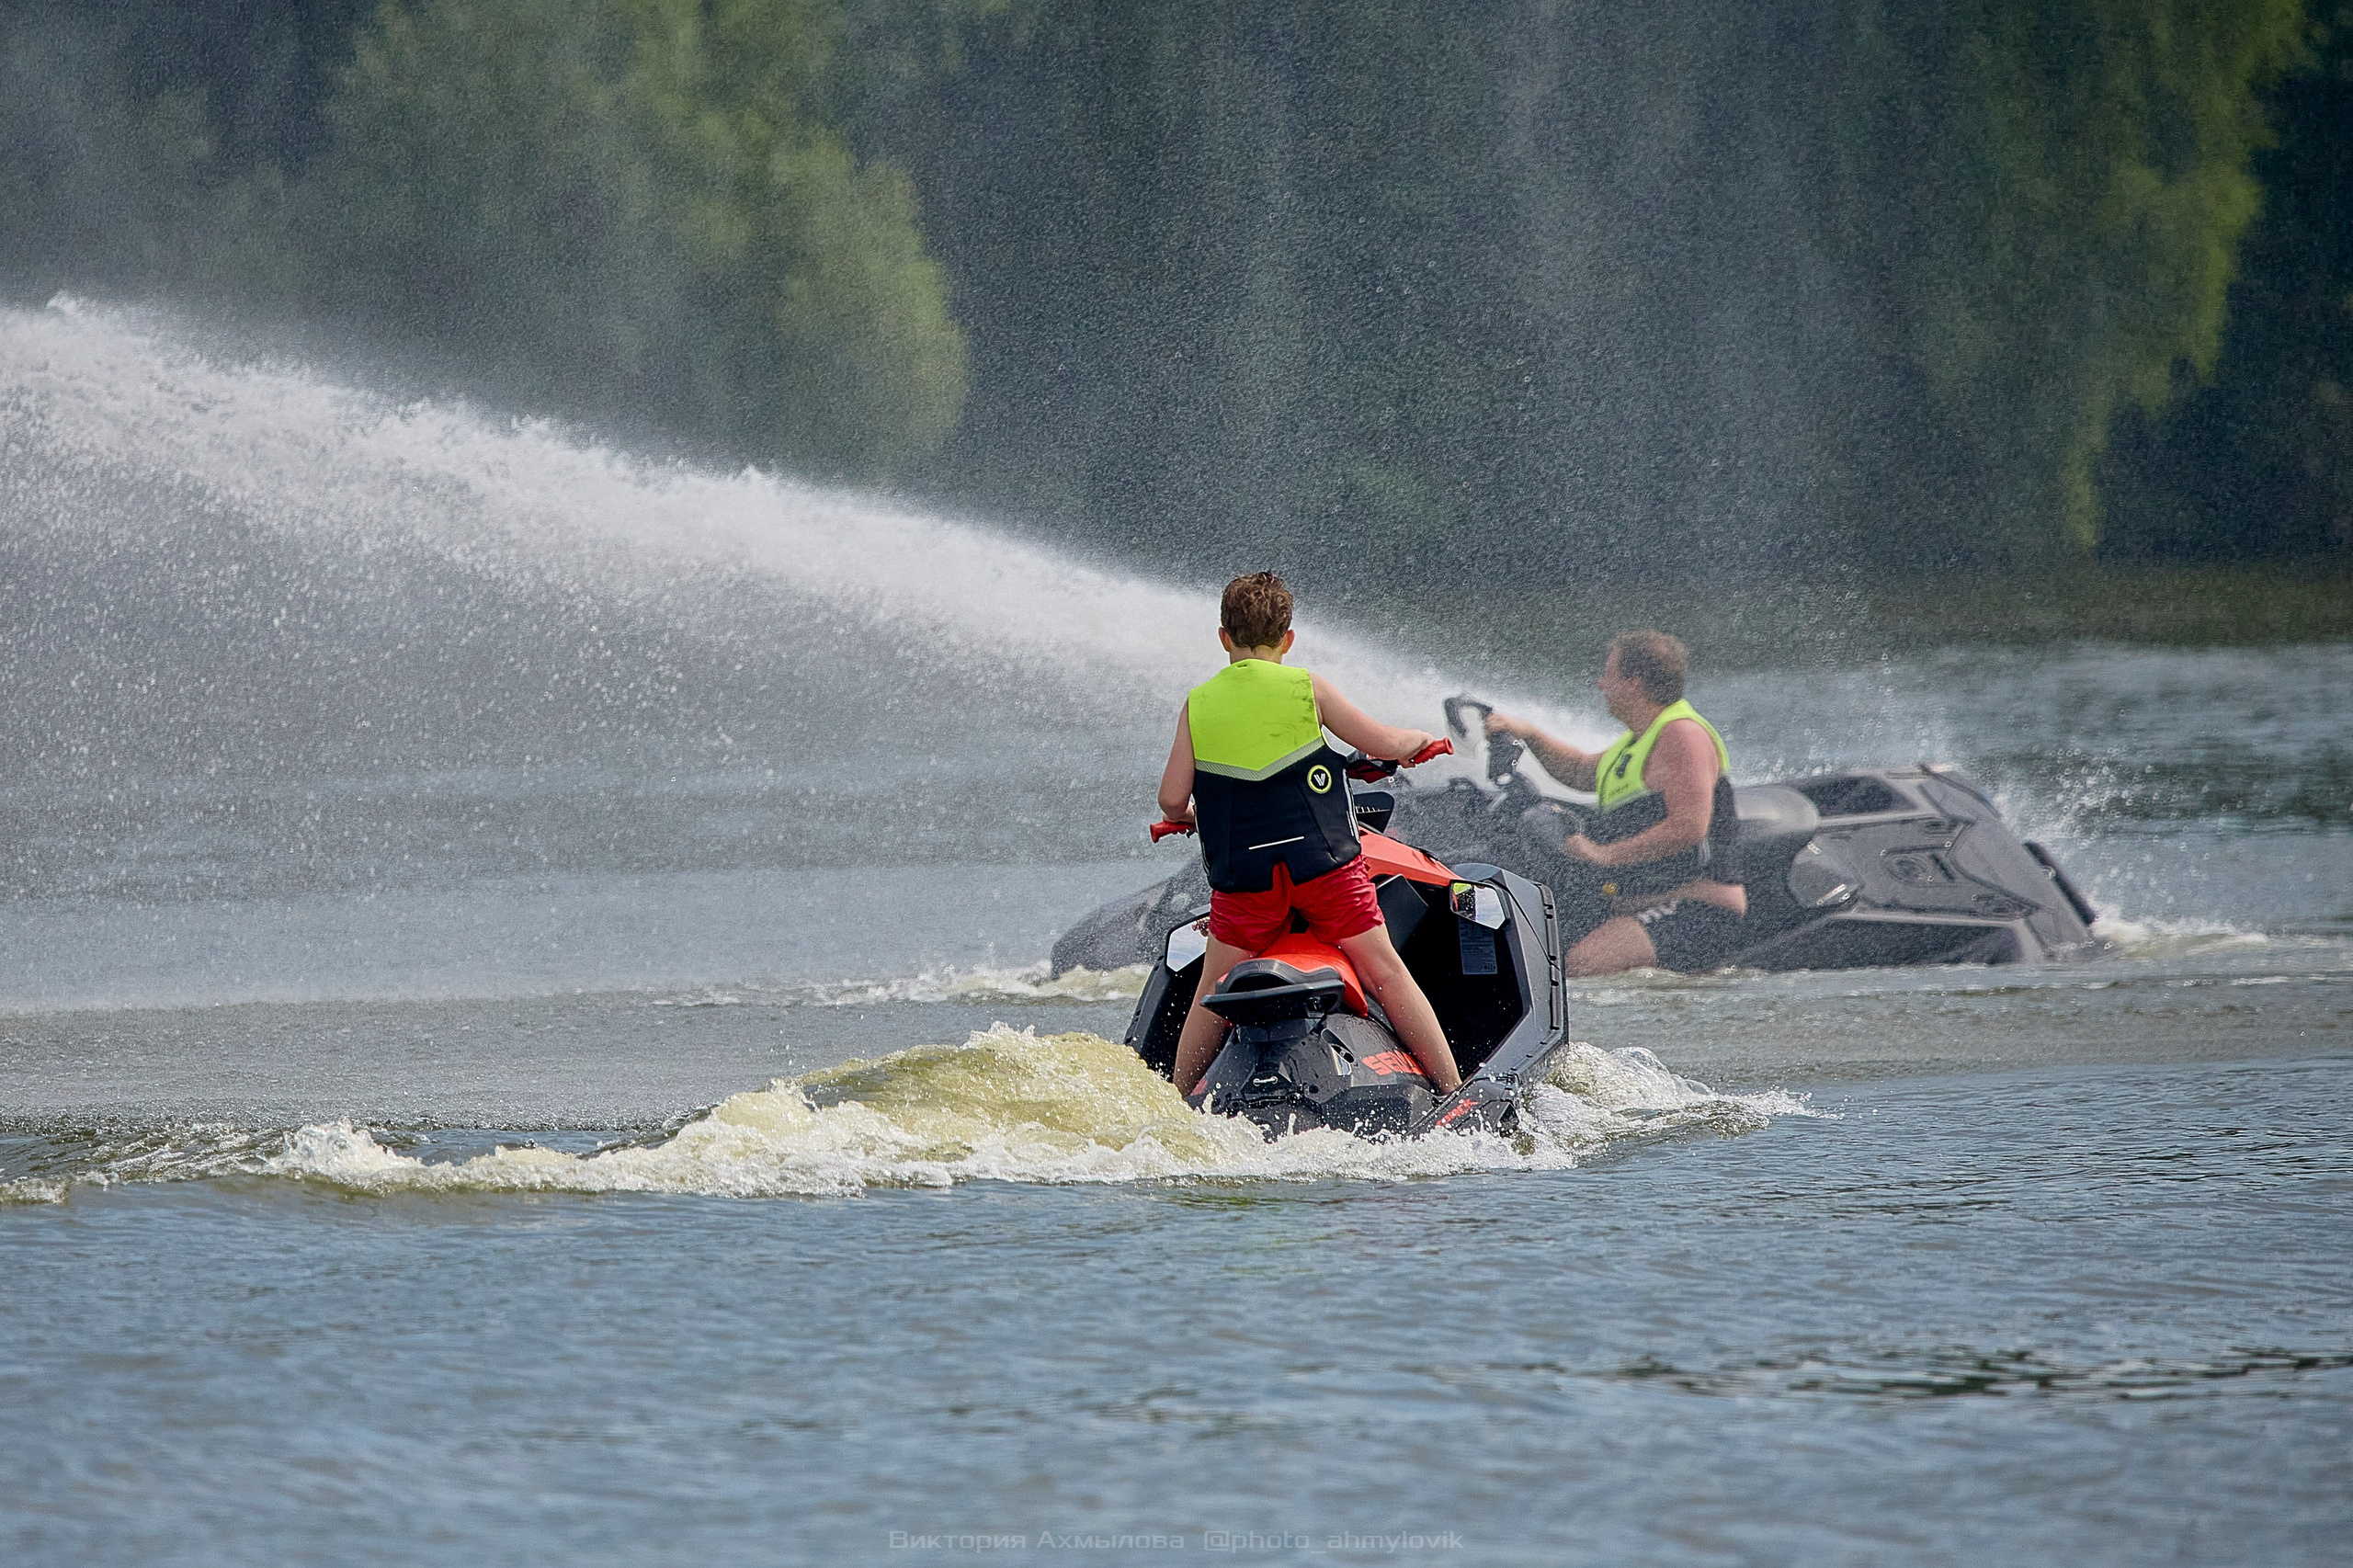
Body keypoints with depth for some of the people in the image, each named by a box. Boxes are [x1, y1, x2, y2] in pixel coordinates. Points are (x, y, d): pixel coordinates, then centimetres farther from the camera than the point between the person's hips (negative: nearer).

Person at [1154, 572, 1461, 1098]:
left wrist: (1184, 818, 25)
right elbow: (1384, 744, 1)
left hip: (1243, 874, 1)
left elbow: (1172, 800, 3)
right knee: (1387, 974, 3)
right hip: (1324, 859, -1)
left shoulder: (1197, 706, 5)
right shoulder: (1307, 688, 0)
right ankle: (1455, 1091, 0)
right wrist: (1422, 739, 22)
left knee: (1212, 997, 13)